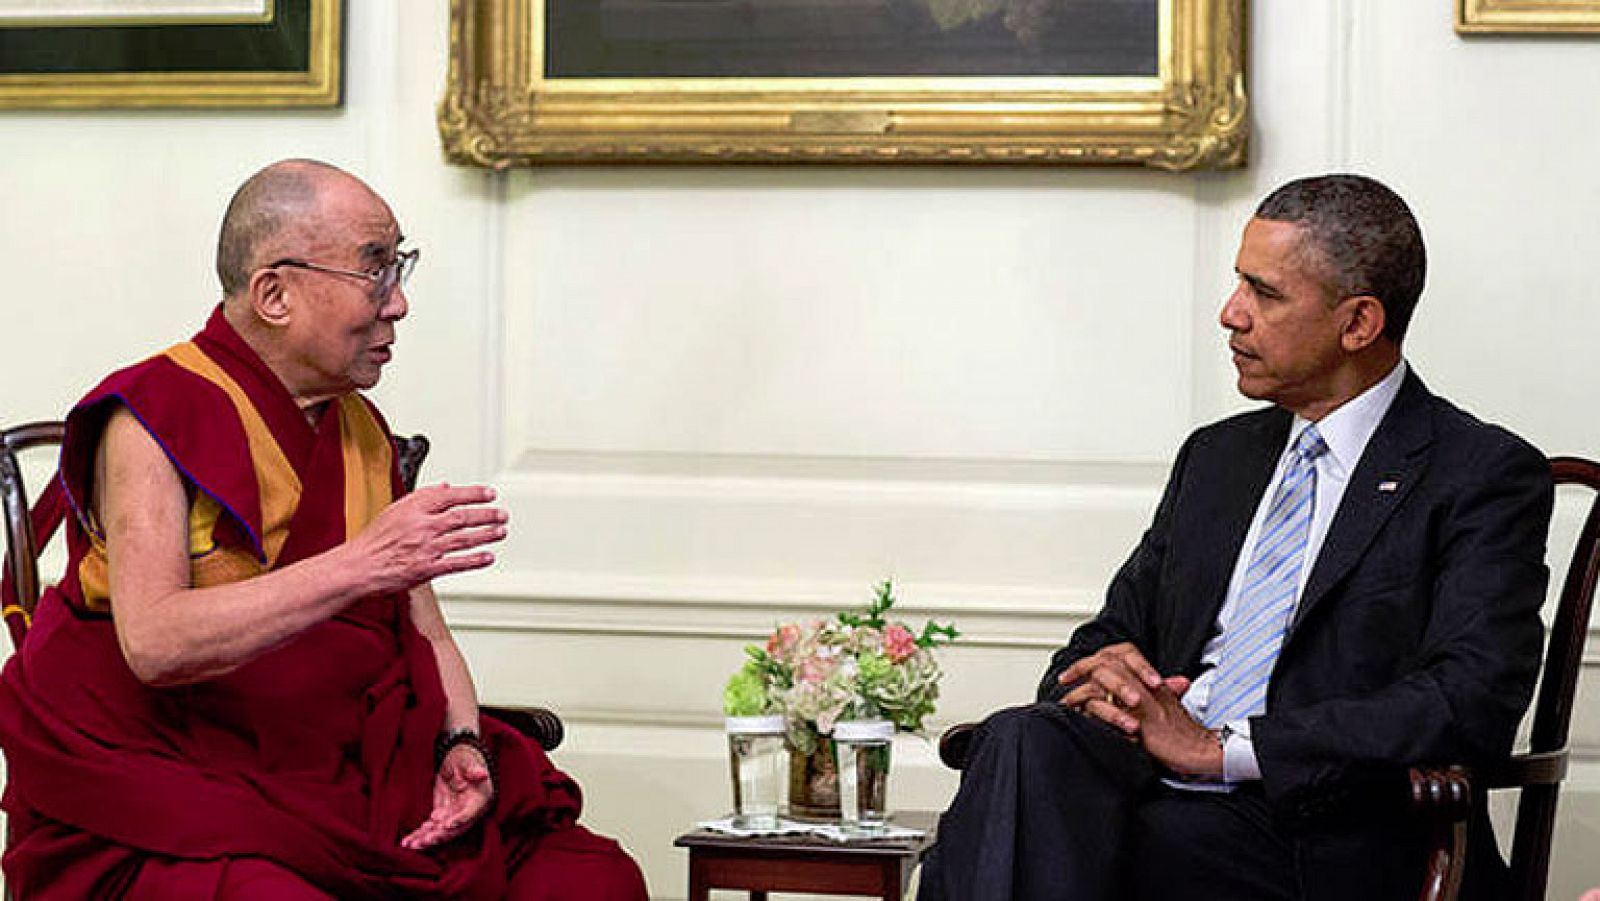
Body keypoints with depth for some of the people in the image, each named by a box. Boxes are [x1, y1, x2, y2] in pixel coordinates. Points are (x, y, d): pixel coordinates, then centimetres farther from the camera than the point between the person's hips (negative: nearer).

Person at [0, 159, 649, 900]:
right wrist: (363, 563, -29)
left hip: (353, 786, 6)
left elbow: (424, 633, 19)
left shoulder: (362, 429, 15)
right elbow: (153, 643, -22)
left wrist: (462, 744, -3)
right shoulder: (154, 417, -7)